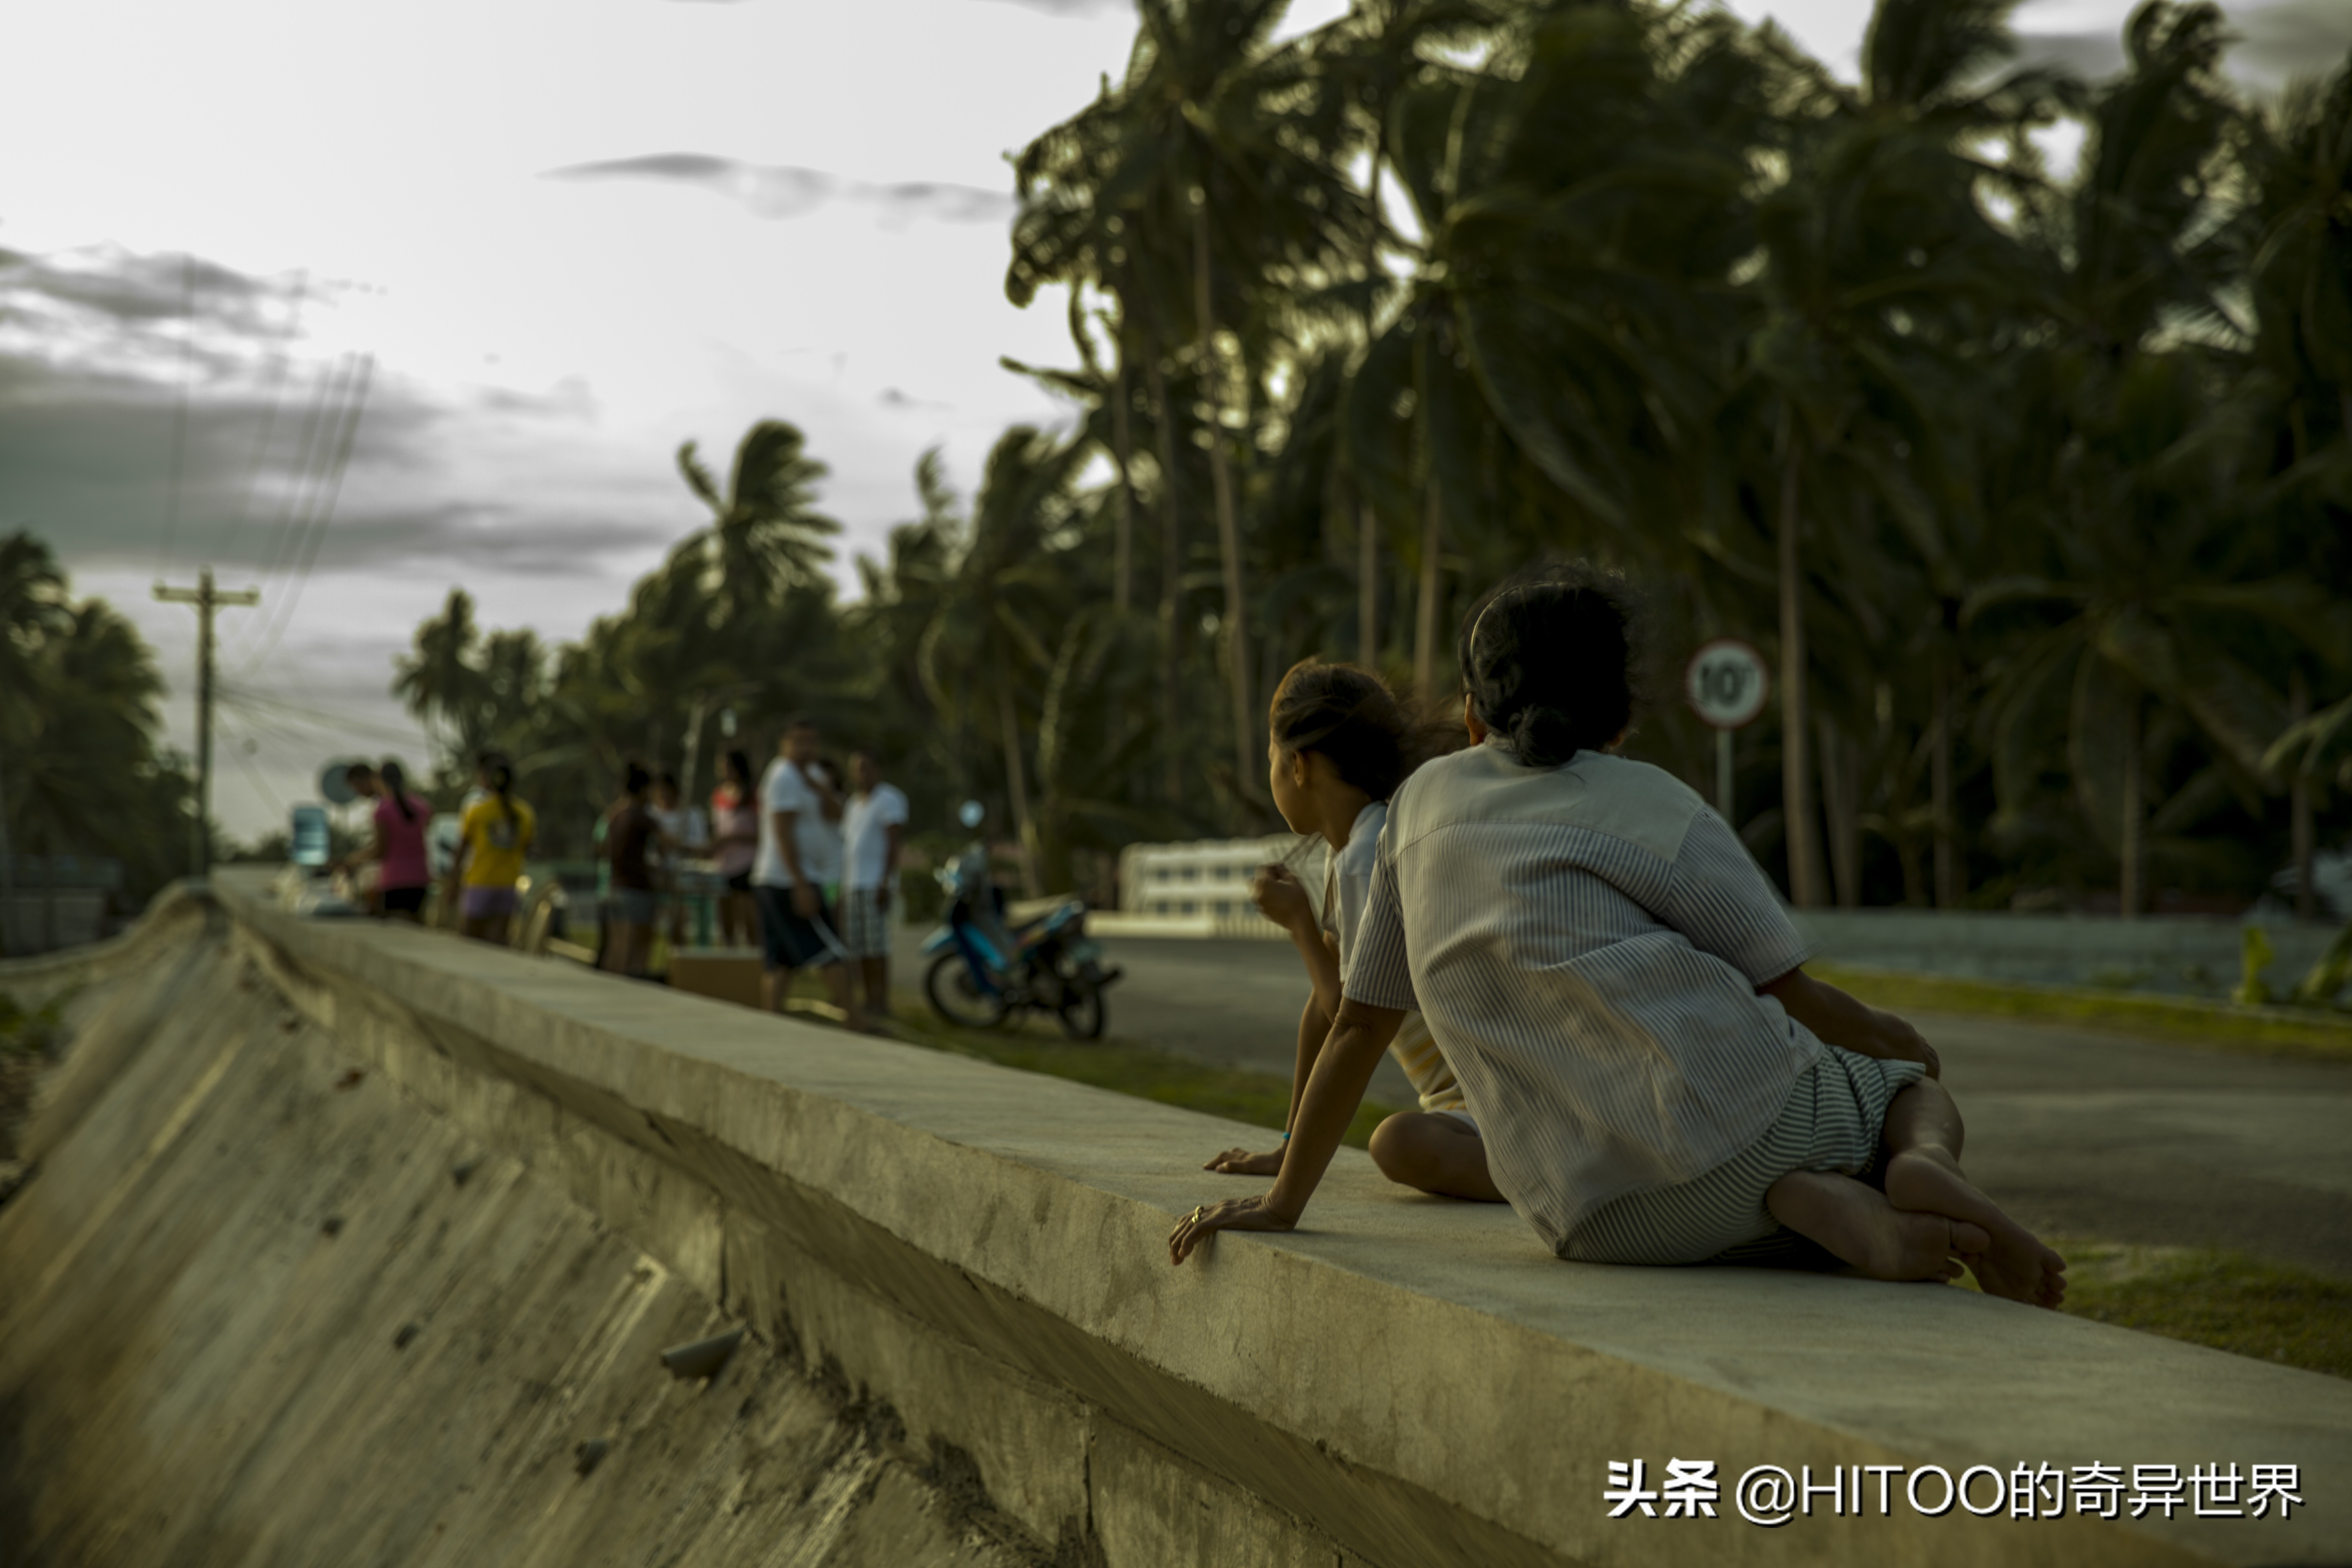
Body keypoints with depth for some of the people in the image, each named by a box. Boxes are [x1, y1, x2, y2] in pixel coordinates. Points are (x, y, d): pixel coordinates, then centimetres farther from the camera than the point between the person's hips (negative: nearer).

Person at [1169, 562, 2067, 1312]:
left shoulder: (1427, 798, 16)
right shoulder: (1654, 807, 5)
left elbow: (1360, 1020, 18)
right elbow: (1792, 996, 5)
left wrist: (1282, 1205, 25)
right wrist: (1897, 1042, 27)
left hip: (1597, 1219, 2)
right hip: (1734, 1114, -2)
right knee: (1916, 1093, 28)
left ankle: (1817, 1207, -8)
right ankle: (1923, 1171, -9)